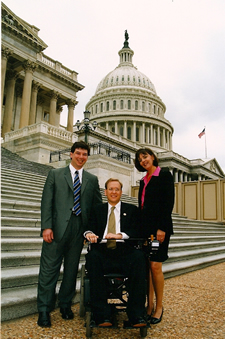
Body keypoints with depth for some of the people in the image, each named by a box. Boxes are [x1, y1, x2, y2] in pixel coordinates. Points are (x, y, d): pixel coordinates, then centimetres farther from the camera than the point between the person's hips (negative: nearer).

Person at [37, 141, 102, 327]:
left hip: (79, 228, 2)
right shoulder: (55, 174, 8)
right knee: (49, 269, 1)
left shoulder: (92, 179, 13)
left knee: (72, 269, 11)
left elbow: (98, 206, 12)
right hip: (58, 227, -2)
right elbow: (47, 202, 1)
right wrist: (46, 226, -9)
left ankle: (66, 305, 27)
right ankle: (44, 310, 13)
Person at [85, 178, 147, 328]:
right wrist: (89, 233, -16)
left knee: (139, 256, -32)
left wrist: (119, 235, -16)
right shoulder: (98, 210, 22)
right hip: (102, 252, 1)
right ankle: (102, 315, -28)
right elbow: (90, 227, 9)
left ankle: (136, 314, -25)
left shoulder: (132, 209, 17)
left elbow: (136, 232, 3)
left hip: (124, 253, 0)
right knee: (92, 256, -33)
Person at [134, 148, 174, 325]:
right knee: (146, 266, 5)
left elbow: (169, 202, -11)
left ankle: (159, 306, 11)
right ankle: (149, 305, 16)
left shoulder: (164, 174, -3)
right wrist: (139, 228, 13)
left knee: (155, 266, -6)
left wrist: (162, 228, -17)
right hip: (144, 227, 7)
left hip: (159, 227, -6)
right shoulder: (144, 181, 17)